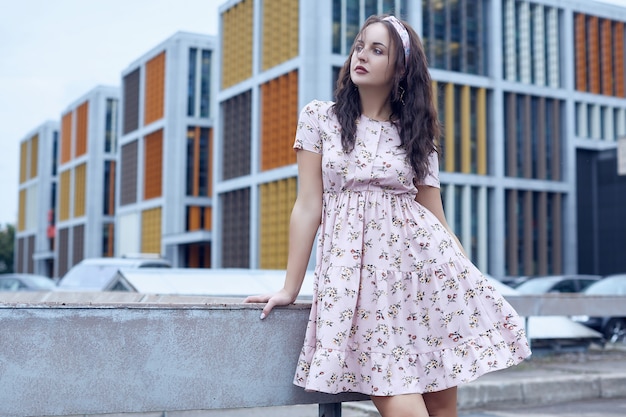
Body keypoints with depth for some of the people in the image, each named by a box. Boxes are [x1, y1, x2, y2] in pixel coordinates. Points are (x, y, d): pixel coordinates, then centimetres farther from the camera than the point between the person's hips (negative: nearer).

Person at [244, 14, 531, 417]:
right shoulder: (319, 117, 8)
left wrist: (475, 284, 5)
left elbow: (437, 218, 11)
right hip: (357, 273, -2)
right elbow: (308, 205, 5)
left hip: (424, 268, 2)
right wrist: (290, 288, 2)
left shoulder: (416, 134, 11)